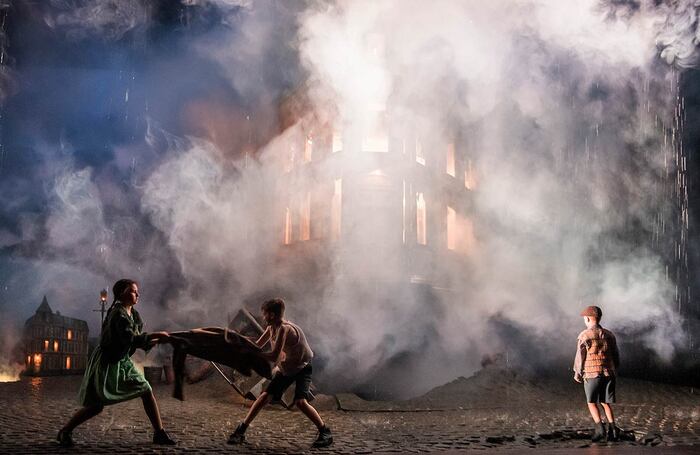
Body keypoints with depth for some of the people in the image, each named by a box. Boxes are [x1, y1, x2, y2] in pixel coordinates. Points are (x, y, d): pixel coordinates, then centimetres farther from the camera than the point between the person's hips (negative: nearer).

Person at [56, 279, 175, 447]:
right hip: (106, 363, -9)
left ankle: (159, 433, 5)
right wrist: (154, 335, -27)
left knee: (147, 391, 0)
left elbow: (141, 342, 7)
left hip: (122, 363, 9)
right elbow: (131, 339, -30)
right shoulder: (118, 314, -20)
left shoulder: (134, 315, 7)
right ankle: (65, 432, 13)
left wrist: (156, 340, -10)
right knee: (96, 406, -8)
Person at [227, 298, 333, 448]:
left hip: (302, 368, -7)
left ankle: (325, 432, -8)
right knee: (265, 396, -3)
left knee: (300, 401, -24)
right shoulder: (271, 327, -6)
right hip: (285, 368, 7)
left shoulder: (284, 329, -31)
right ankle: (241, 430, 4)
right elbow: (257, 345, 4)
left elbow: (274, 357, -36)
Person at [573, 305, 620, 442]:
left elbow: (580, 357, -6)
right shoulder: (609, 335, 7)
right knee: (606, 403, 13)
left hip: (591, 374, -4)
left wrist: (577, 373, 6)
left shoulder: (584, 335, -8)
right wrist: (613, 370, 26)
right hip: (608, 373, 4)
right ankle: (612, 428, 0)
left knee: (592, 402, 8)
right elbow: (616, 355, 13)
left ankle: (599, 427, -8)